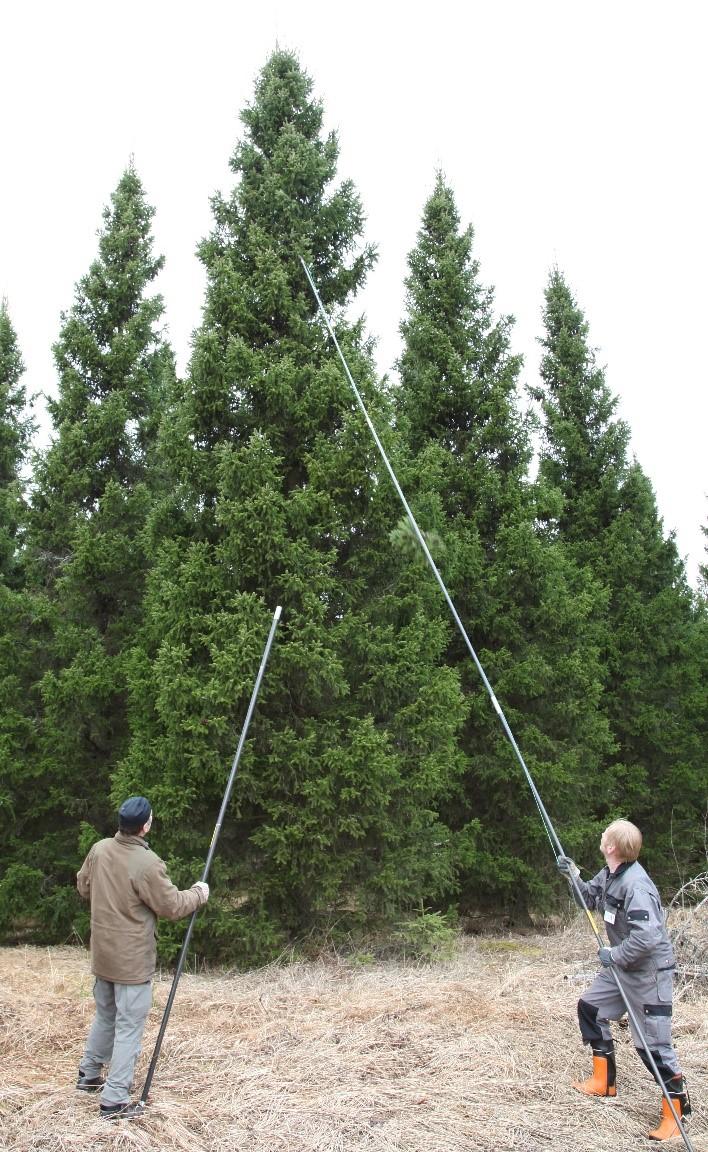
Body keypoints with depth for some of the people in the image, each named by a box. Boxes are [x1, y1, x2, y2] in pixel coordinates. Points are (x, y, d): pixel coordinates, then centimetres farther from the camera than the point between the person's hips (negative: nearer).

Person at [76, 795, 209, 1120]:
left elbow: (83, 887, 12)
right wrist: (198, 893, 1)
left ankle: (89, 1074, 40)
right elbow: (172, 906, -16)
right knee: (129, 1028, 3)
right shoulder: (147, 863, -26)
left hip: (103, 954, 7)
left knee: (105, 1016, 25)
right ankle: (115, 1101, 7)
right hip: (132, 960, -7)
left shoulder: (99, 849, -5)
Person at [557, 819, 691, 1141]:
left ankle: (676, 1113, 12)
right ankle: (604, 1082, 31)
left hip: (649, 971, -10)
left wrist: (614, 955, -23)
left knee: (653, 1043, -5)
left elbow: (648, 936, -35)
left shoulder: (635, 885, -29)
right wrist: (572, 875, -1)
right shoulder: (609, 875, 0)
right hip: (622, 965, 10)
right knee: (590, 1008, 17)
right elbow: (589, 898, 17)